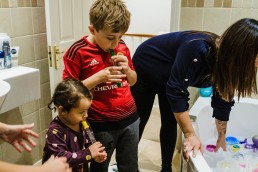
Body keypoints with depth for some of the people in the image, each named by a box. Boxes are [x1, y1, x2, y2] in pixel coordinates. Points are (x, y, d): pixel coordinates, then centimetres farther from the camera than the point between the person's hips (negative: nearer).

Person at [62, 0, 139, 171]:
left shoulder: (122, 47, 1)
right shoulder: (78, 51, -14)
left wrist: (127, 69, -9)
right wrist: (98, 77, -23)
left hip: (130, 118, 5)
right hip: (100, 125, -4)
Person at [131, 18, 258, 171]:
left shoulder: (225, 62, -17)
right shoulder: (197, 50, -40)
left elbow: (222, 101, -4)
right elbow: (176, 91, -38)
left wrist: (222, 138, 4)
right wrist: (190, 135, -34)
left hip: (168, 78, 6)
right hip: (144, 68, -6)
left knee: (170, 124, 4)